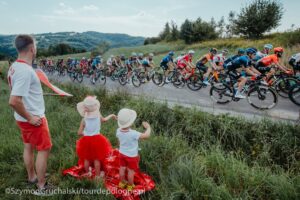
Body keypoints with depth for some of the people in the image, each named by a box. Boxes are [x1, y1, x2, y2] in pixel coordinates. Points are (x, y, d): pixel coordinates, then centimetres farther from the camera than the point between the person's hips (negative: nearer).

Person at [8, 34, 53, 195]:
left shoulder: (14, 67, 4)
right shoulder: (25, 70, -27)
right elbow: (14, 101, -32)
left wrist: (27, 116, 16)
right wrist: (30, 117, -20)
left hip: (23, 118, 9)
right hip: (33, 118, -9)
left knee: (29, 147, 21)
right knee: (44, 149, 3)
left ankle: (32, 177, 39)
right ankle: (41, 187, 15)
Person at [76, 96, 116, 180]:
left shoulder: (84, 120, -16)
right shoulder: (98, 116, -12)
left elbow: (79, 133, -12)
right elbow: (104, 120, 9)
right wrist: (111, 115, 27)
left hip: (86, 140, -1)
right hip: (96, 139, 1)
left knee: (86, 158, 19)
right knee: (97, 158, 13)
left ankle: (88, 174, 36)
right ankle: (97, 175, 25)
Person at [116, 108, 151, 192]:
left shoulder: (118, 131, -18)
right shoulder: (133, 134, -37)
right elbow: (146, 135, -35)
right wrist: (148, 127, -16)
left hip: (122, 153, 5)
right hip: (132, 156, -5)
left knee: (122, 168, 23)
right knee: (131, 171, 16)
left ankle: (122, 183, 44)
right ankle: (130, 186, 35)